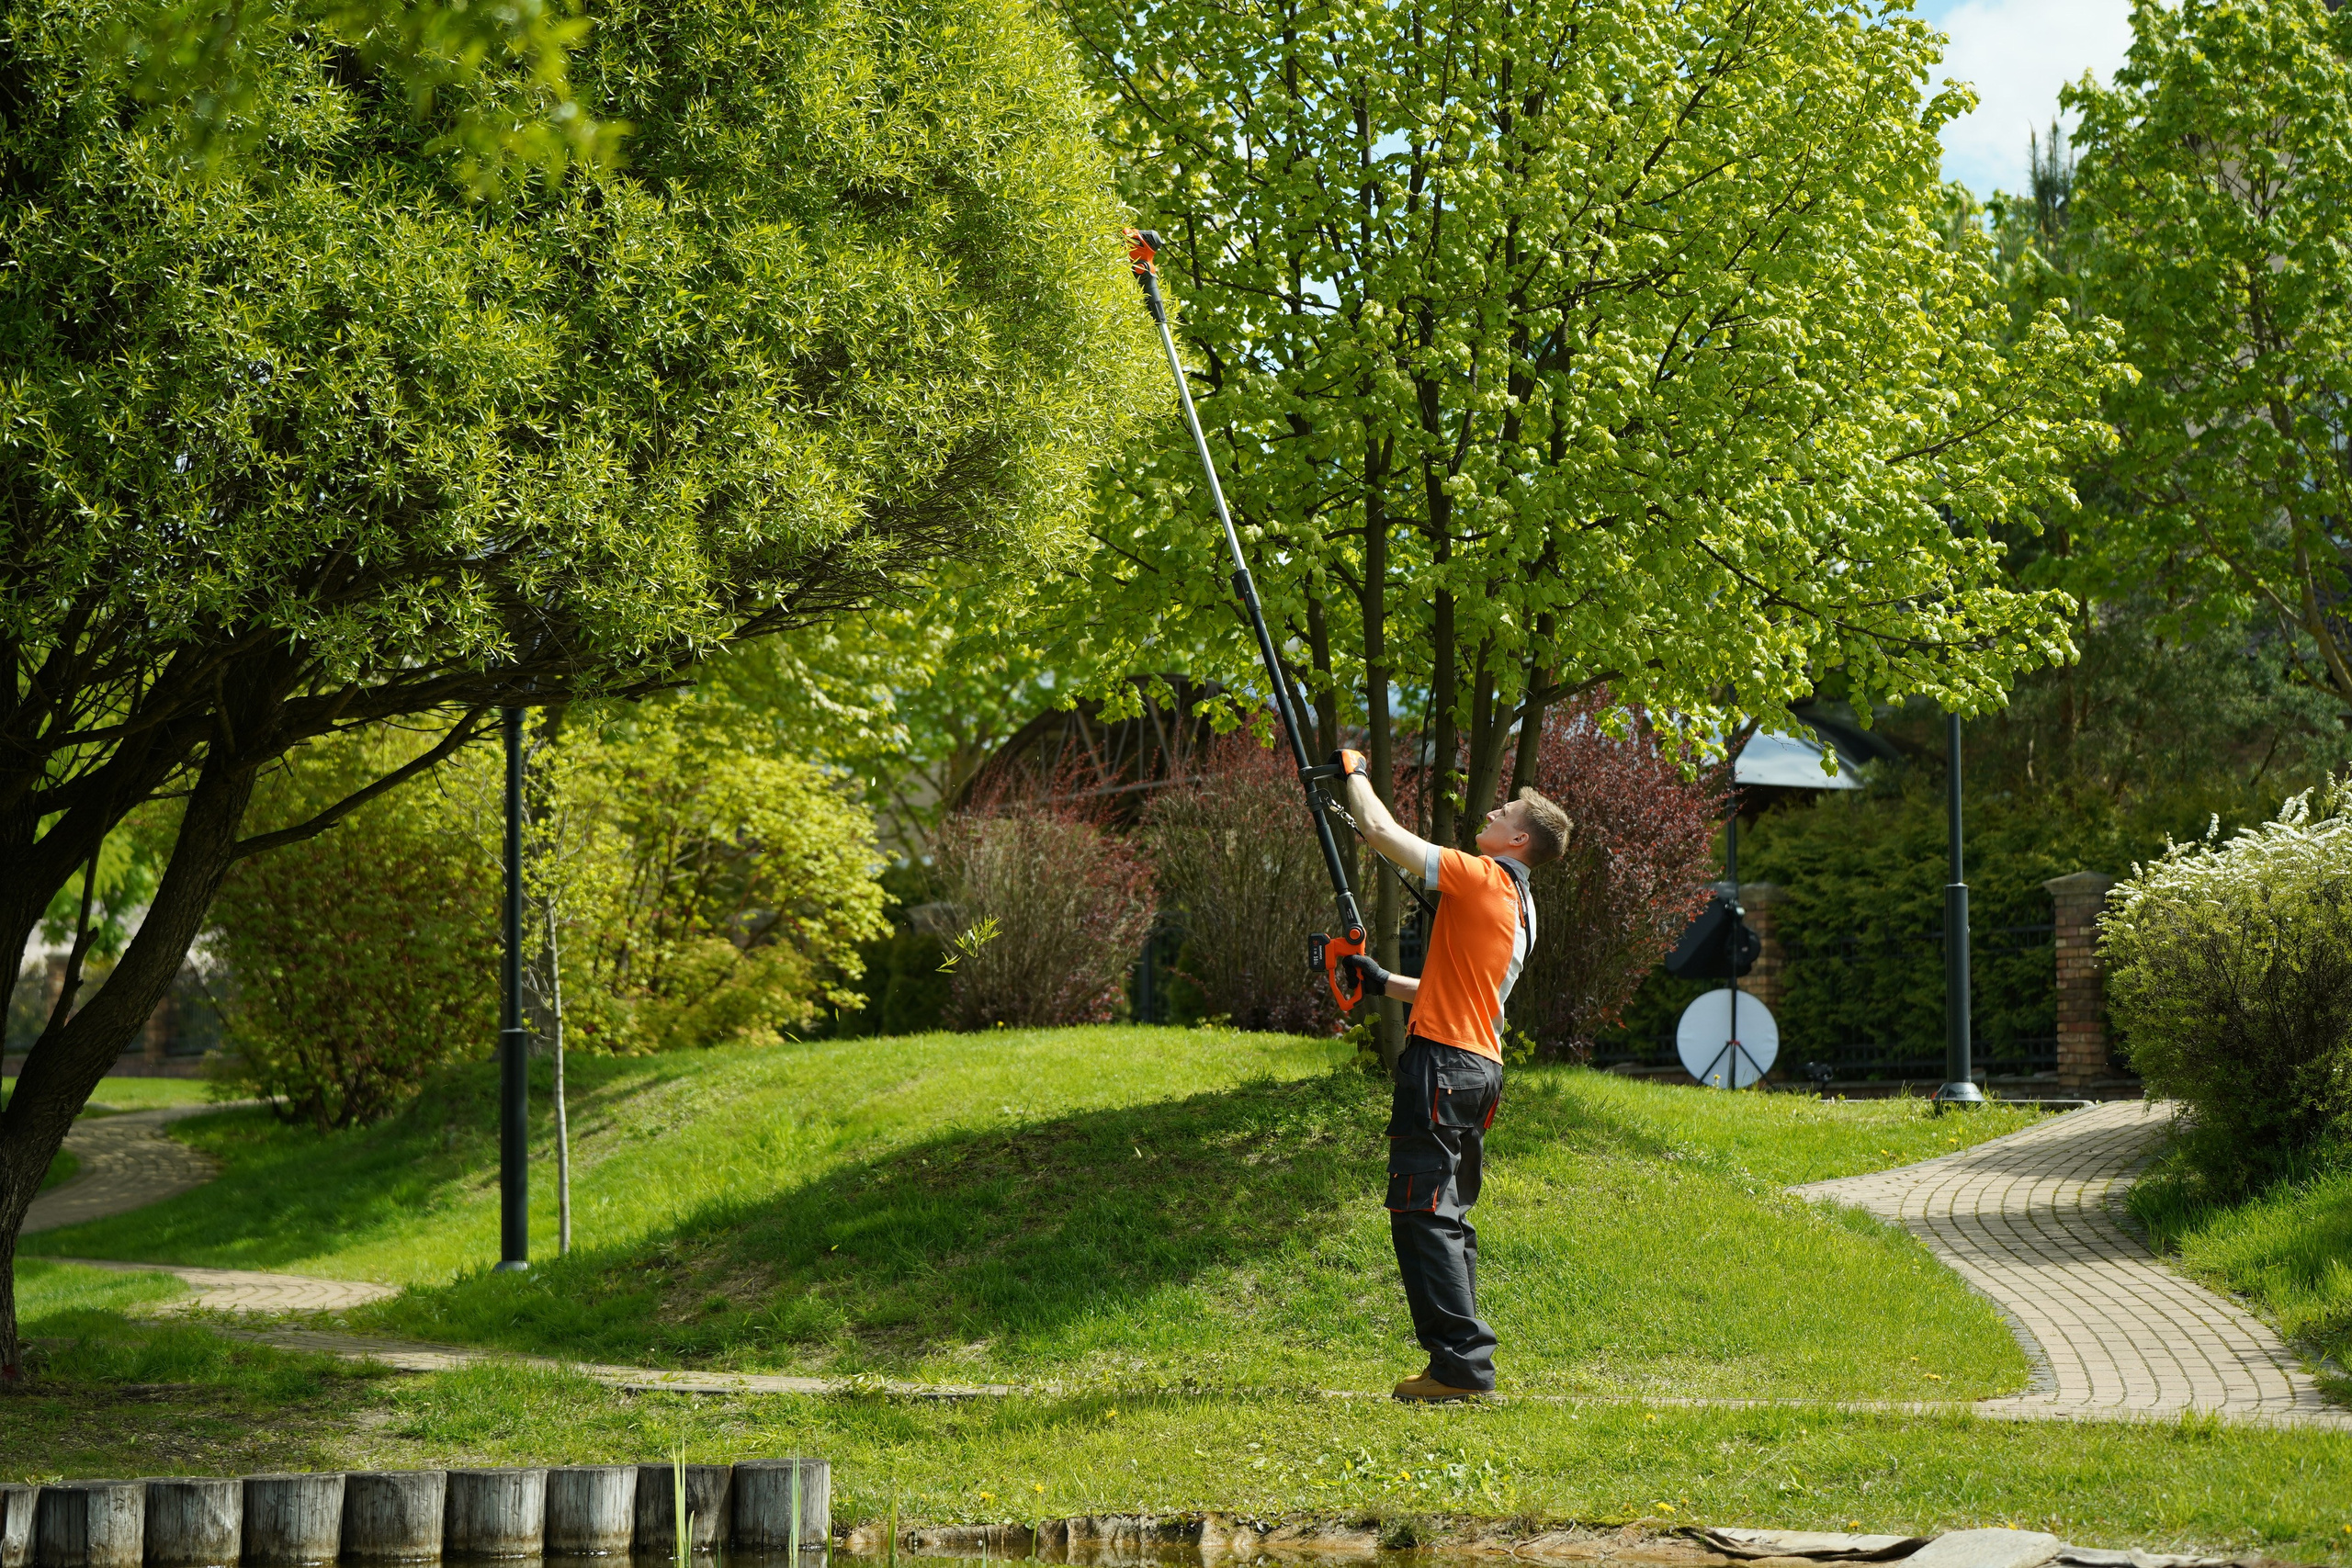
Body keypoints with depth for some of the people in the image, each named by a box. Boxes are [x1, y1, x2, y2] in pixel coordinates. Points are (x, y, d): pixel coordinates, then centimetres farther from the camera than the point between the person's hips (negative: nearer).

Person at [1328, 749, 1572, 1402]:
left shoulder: (1482, 878, -10)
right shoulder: (1519, 907, 19)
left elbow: (1380, 829, -11)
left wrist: (1353, 773, 5)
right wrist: (1383, 983, 26)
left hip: (1444, 1063, -10)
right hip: (1482, 1067, 10)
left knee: (1422, 1214, -11)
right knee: (1450, 1217, 14)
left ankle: (1462, 1362, -15)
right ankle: (1462, 1363, 14)